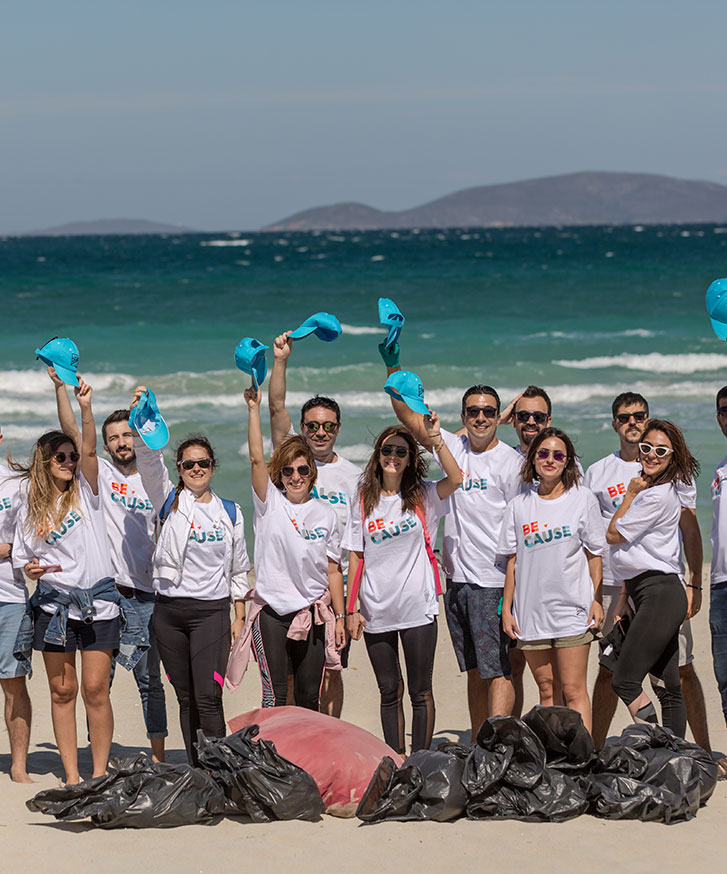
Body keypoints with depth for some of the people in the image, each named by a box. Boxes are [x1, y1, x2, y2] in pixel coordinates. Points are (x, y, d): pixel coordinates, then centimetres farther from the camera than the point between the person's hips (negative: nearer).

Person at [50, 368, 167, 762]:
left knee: (149, 678, 6)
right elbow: (71, 431, -5)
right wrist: (60, 387, -14)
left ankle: (158, 755, 12)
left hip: (144, 595, 2)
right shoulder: (100, 473, 5)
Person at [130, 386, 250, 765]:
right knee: (185, 698, 7)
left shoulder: (230, 512, 8)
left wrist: (239, 617, 10)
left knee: (208, 698, -12)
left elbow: (238, 570, 13)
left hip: (211, 611, -2)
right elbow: (149, 458, -10)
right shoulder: (169, 501, 6)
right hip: (169, 611, 2)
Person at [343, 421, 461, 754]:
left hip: (417, 608, -2)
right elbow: (356, 557, 7)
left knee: (420, 691, 1)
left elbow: (455, 479, -21)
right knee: (389, 692, 9)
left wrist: (435, 439, -27)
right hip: (376, 611, 2)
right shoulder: (364, 501, 6)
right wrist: (352, 608, 3)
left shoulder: (422, 496, 0)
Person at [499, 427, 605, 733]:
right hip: (531, 611, 3)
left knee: (573, 691, -7)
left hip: (572, 609, -3)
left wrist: (596, 601, -3)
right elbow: (512, 561, 10)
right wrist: (507, 608, 6)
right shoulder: (519, 506, 8)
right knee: (546, 690, 7)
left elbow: (594, 555, 4)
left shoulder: (582, 499, 2)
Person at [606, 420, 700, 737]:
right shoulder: (648, 490, 17)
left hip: (660, 594, -10)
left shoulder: (658, 496, -14)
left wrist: (630, 495, 3)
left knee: (624, 681, -12)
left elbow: (614, 535, -7)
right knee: (669, 688, 8)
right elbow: (634, 551, 20)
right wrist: (623, 599, 18)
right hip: (646, 594, 10)